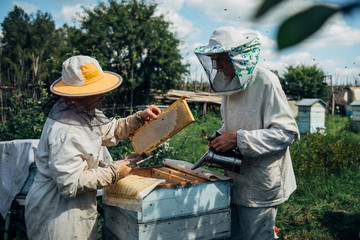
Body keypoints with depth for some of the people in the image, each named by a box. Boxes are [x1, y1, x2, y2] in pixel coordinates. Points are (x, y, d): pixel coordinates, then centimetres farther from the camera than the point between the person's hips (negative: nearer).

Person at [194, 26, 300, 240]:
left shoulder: (265, 82, -15)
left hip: (260, 186, -7)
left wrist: (238, 139, -24)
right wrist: (220, 139, 1)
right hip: (235, 180, 8)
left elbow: (287, 132, -20)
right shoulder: (230, 83, 10)